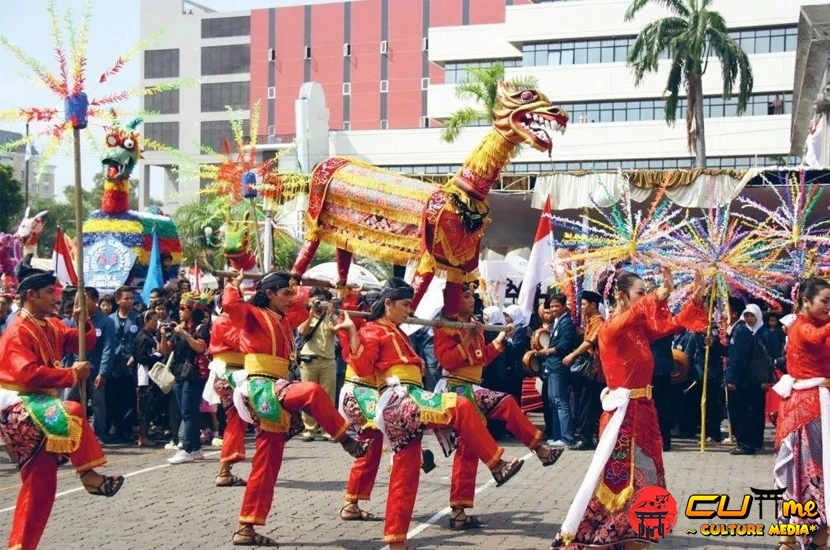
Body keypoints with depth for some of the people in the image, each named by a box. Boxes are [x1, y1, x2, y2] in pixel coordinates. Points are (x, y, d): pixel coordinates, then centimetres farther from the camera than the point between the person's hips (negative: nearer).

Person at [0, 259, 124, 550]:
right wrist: (71, 374, -25)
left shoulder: (51, 327, 10)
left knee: (41, 484, 8)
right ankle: (89, 476, -25)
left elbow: (85, 342, 15)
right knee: (71, 412, -35)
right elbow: (29, 374, -27)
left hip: (36, 405, 9)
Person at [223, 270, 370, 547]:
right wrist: (235, 283, -7)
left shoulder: (283, 320, 19)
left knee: (266, 465, 6)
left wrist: (291, 291, 30)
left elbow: (303, 311, 40)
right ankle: (348, 441, -22)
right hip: (261, 389, -9)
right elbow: (230, 305, -24)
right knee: (313, 392, -33)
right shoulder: (253, 315, -3)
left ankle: (246, 528, 10)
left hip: (274, 392, 9)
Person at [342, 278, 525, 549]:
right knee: (461, 407, -21)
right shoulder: (373, 331, -2)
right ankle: (496, 465, -16)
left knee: (405, 475, 7)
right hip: (399, 400, -10)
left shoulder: (397, 333, 27)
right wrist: (352, 331, -24)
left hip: (407, 404, 10)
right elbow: (363, 367, -16)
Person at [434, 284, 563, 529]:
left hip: (468, 390, 9)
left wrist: (501, 338, 13)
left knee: (467, 450, 7)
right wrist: (468, 339, -22)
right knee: (506, 403, -22)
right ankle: (540, 449, -11)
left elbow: (482, 359, 17)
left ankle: (458, 513, 11)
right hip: (456, 389, -9)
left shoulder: (472, 327, 18)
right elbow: (447, 361, -18)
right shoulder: (446, 327, -7)